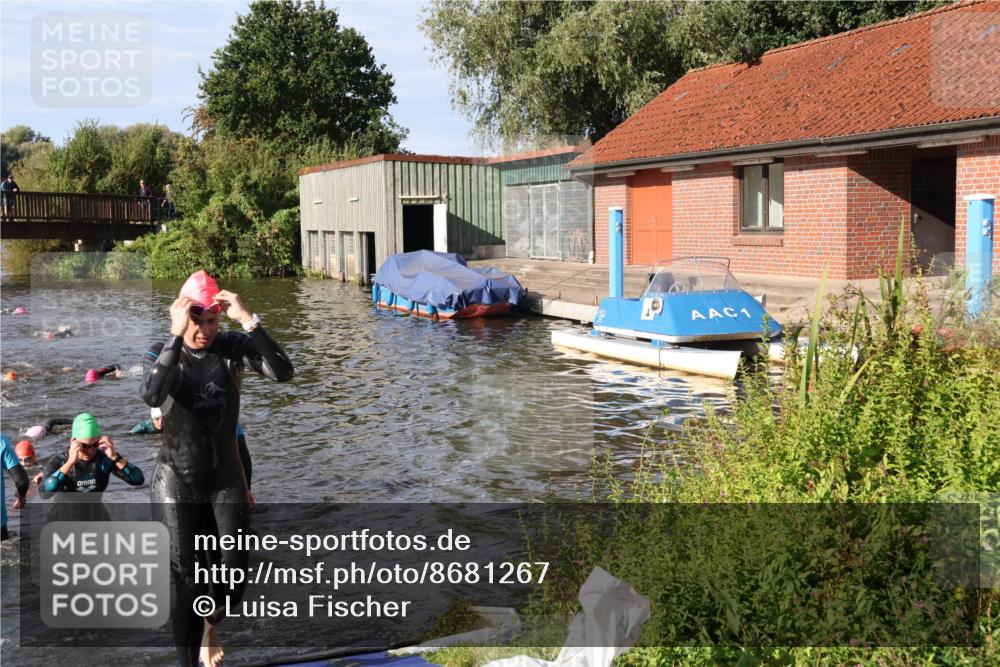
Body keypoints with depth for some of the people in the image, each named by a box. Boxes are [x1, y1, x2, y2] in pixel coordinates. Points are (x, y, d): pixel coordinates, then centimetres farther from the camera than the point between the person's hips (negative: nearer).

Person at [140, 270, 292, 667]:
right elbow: (151, 396, -32)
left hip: (227, 479, 2)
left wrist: (248, 320, -31)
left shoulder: (233, 346, -7)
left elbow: (283, 372, -24)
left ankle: (211, 624, 39)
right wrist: (177, 335, -34)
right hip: (177, 484, -1)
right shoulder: (165, 353, -10)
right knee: (185, 581, 1)